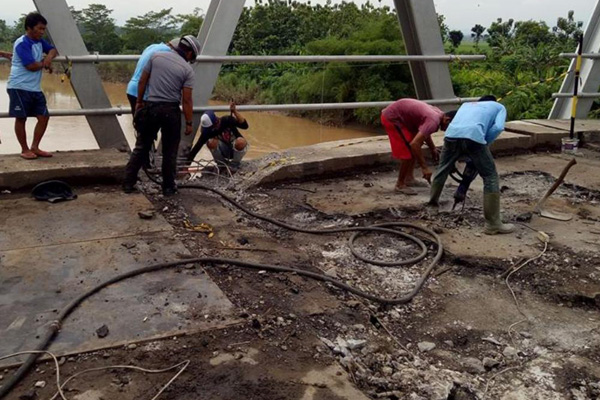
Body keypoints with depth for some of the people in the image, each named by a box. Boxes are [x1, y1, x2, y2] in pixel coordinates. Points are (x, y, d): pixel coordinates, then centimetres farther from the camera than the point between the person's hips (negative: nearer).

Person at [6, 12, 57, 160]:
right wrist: (45, 63, -3)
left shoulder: (39, 41, 10)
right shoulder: (22, 44, -15)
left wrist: (49, 57, -4)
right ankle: (24, 150, 11)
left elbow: (53, 50, 19)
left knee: (44, 117, 5)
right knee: (21, 118, 1)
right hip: (19, 87, -8)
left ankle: (34, 147, 16)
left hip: (35, 88, 8)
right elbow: (32, 66, -22)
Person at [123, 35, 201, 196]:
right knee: (169, 151, 8)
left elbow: (142, 81, 7)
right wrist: (189, 123, -2)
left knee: (141, 147, 11)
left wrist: (139, 101, 19)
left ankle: (128, 183, 13)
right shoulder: (187, 69, -5)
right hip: (171, 111, -3)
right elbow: (187, 100, -9)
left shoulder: (156, 56, 3)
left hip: (150, 108, 3)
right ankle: (168, 187, 13)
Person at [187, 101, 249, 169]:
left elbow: (244, 125, -34)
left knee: (240, 141, -37)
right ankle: (221, 164, -4)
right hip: (224, 150, 2)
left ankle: (235, 164, -9)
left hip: (236, 149, -1)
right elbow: (198, 146, -21)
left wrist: (235, 111, -44)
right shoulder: (207, 131, -18)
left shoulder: (227, 120, -23)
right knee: (211, 142, -29)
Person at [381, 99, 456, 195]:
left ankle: (409, 178, 25)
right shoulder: (434, 121, -26)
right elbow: (414, 144, -34)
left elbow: (423, 132, 23)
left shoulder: (438, 113, 3)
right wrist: (424, 167, -29)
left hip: (399, 116, 10)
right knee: (408, 151, -10)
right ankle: (400, 185, 4)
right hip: (391, 118, -10)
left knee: (414, 149, 16)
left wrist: (433, 149, 23)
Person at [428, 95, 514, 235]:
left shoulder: (466, 104, 42)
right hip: (473, 136, -4)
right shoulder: (499, 107, 31)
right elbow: (498, 127, 10)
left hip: (452, 134, 4)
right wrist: (485, 143, 22)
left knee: (443, 169, 29)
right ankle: (493, 224, 6)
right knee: (490, 177, 7)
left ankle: (432, 201, 48)